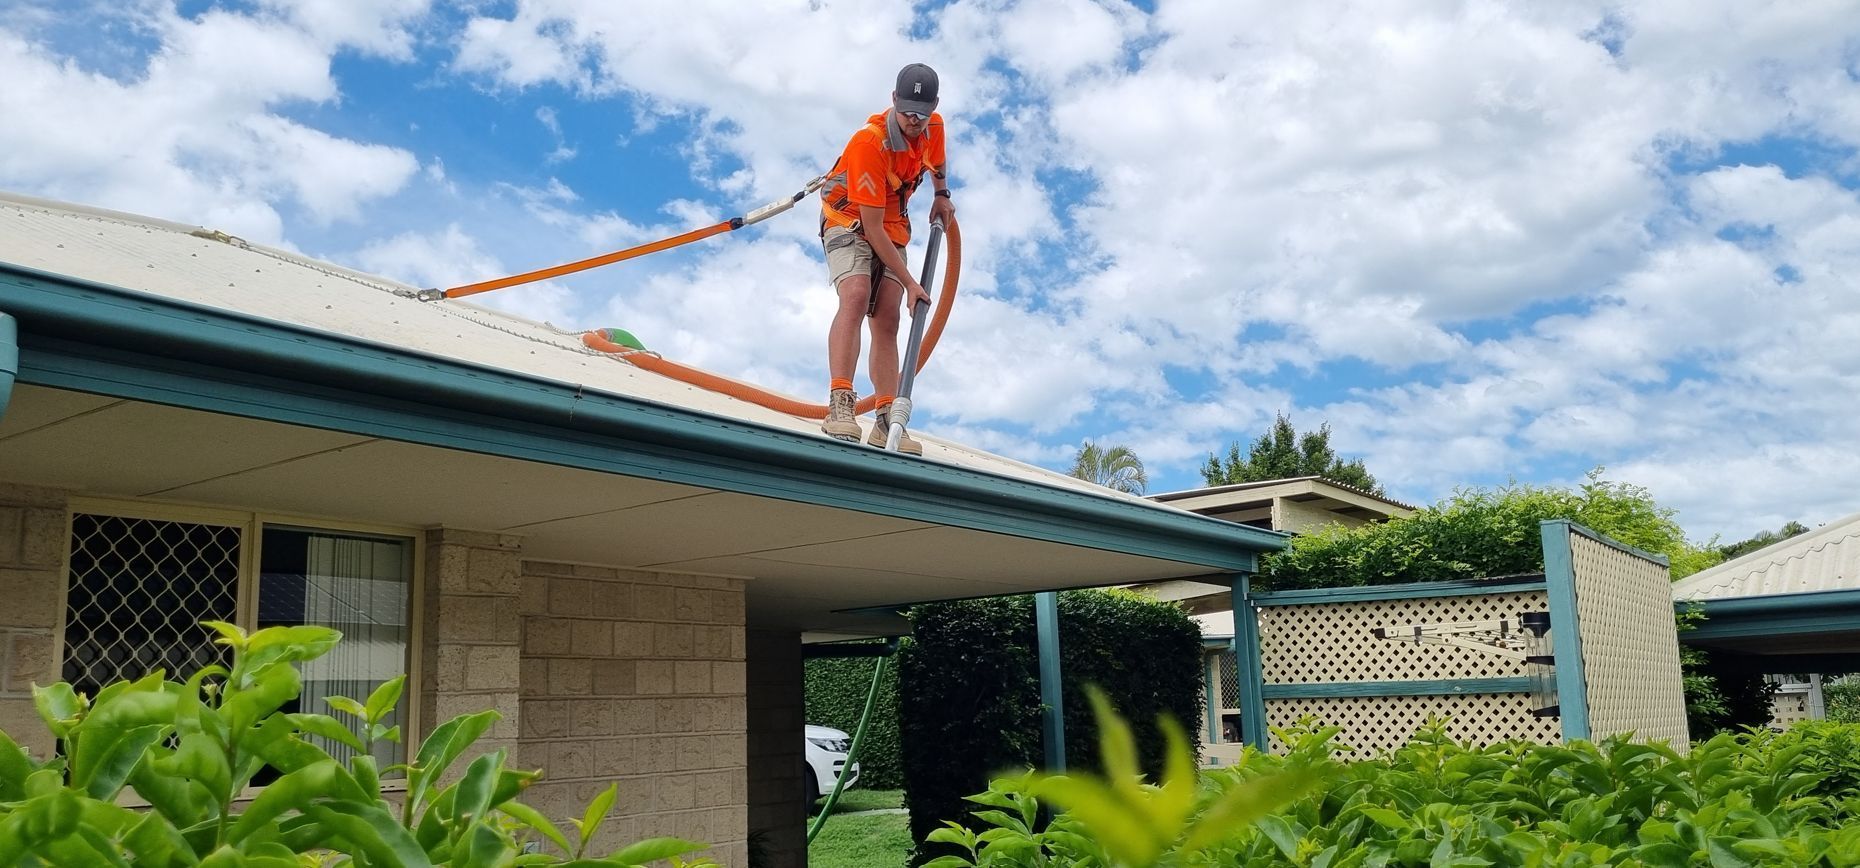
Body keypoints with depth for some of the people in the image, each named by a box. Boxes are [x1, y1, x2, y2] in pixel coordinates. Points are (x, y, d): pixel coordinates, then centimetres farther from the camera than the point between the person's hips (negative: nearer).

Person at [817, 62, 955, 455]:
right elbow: (871, 226, -28)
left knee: (887, 321, -3)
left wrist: (942, 195, 11)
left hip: (892, 229, 6)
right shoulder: (870, 142, -29)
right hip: (850, 221, -6)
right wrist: (909, 282, -26)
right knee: (856, 297, -30)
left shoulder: (934, 127, -7)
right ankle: (839, 405, -39)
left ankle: (886, 422, -6)